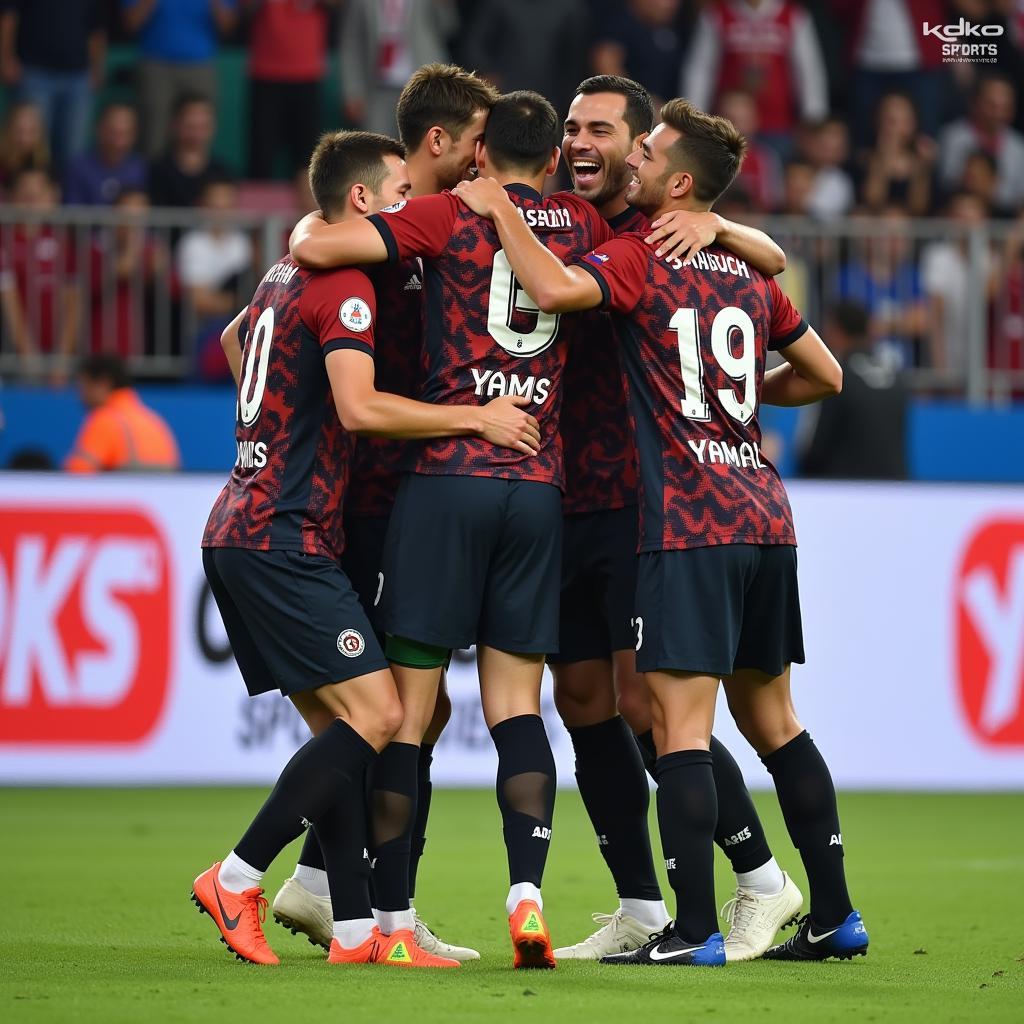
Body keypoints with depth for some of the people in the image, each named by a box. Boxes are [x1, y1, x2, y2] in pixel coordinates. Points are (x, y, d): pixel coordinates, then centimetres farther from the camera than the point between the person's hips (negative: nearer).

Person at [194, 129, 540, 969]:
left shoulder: (286, 276, 18)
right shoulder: (346, 285, -11)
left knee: (338, 727, 7)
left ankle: (354, 928, 3)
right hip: (285, 537, -10)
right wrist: (477, 417, -15)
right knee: (375, 715, -11)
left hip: (242, 531, 10)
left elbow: (232, 340, 37)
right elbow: (360, 406, -22)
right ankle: (237, 879, -9)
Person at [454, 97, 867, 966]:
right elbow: (823, 375, 23)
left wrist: (500, 210, -10)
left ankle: (695, 930, -12)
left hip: (689, 526, -7)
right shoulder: (748, 276, 15)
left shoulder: (640, 260, -6)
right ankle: (834, 917, 15)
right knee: (771, 717, 14)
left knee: (680, 724, -7)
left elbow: (556, 289, -25)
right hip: (765, 522, 7)